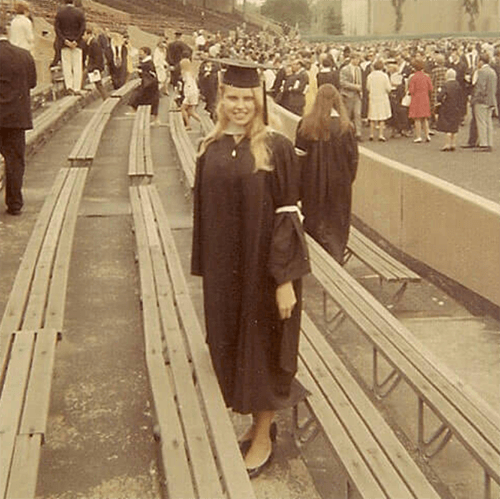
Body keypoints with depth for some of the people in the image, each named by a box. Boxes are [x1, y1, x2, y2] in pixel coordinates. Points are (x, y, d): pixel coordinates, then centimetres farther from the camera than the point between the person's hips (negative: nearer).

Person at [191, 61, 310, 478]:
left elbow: (287, 215, -12)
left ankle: (263, 438, 24)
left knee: (263, 348, 7)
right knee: (232, 346, 14)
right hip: (225, 269, 5)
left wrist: (285, 279, -16)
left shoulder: (275, 148, -10)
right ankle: (259, 423, 35)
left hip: (264, 265, -5)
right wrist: (206, 269, 5)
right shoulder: (211, 149, 4)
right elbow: (204, 213, 7)